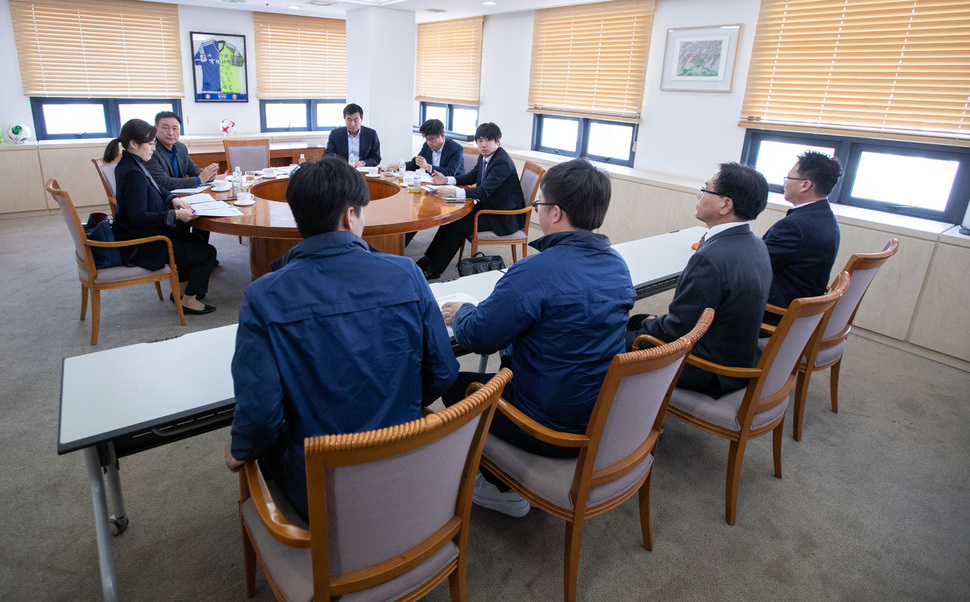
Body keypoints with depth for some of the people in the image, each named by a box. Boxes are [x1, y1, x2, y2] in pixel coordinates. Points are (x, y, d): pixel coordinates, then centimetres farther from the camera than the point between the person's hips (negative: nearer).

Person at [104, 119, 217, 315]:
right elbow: (139, 217, -31)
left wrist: (173, 199, 0)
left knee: (195, 241, 27)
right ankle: (188, 301, 9)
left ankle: (182, 288, 32)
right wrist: (175, 215, -30)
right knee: (207, 253, -5)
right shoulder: (133, 174, -26)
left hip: (143, 235, 11)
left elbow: (156, 188, 19)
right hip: (143, 246, -11)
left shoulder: (129, 164, 5)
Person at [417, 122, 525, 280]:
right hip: (487, 206, 9)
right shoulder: (484, 157, 5)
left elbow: (484, 191, -33)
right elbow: (472, 177, 19)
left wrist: (453, 192, -43)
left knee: (460, 225, -18)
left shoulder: (503, 162, -24)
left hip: (504, 217, -9)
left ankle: (434, 270, -8)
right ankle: (429, 259, 5)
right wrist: (447, 180, 3)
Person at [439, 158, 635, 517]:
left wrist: (461, 312, 5)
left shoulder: (537, 271, -27)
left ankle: (505, 489, 23)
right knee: (509, 362, 27)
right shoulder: (617, 265, -1)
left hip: (552, 432, -8)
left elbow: (476, 337, -18)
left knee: (455, 385, 12)